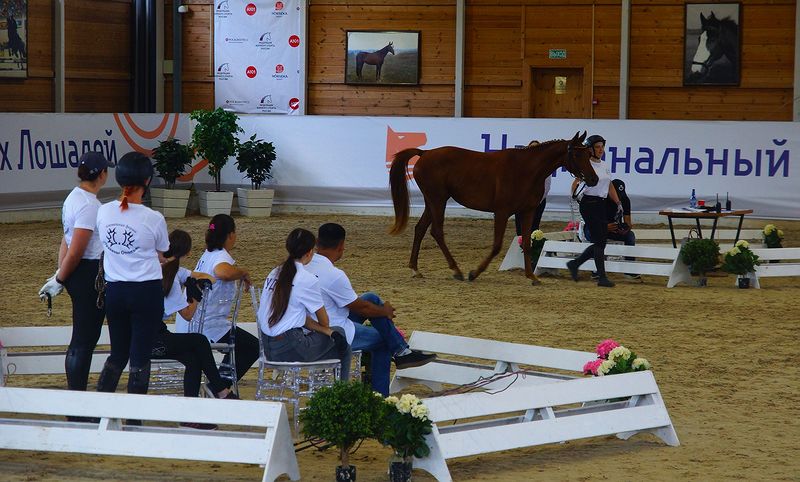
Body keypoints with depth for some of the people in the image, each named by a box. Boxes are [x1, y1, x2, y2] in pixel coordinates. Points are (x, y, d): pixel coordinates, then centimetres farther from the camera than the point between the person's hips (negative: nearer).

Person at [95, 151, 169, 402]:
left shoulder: (103, 212, -4)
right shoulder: (153, 219, -14)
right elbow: (161, 255, 2)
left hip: (114, 290, 4)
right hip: (147, 291, -4)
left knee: (117, 354, 18)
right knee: (140, 357, 5)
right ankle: (134, 418, 9)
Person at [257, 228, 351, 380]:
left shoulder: (274, 274, 10)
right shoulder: (308, 280, -12)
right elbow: (324, 322, 0)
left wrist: (325, 331, 4)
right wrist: (326, 330, 23)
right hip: (289, 349, -8)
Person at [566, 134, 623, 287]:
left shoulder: (605, 166, 16)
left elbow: (610, 187, 23)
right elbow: (576, 182, -16)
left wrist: (618, 203, 20)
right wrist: (575, 194, -32)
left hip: (601, 205, 8)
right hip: (589, 204, -8)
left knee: (601, 240, 8)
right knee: (599, 241, -9)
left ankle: (574, 264, 23)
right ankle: (602, 277, -6)